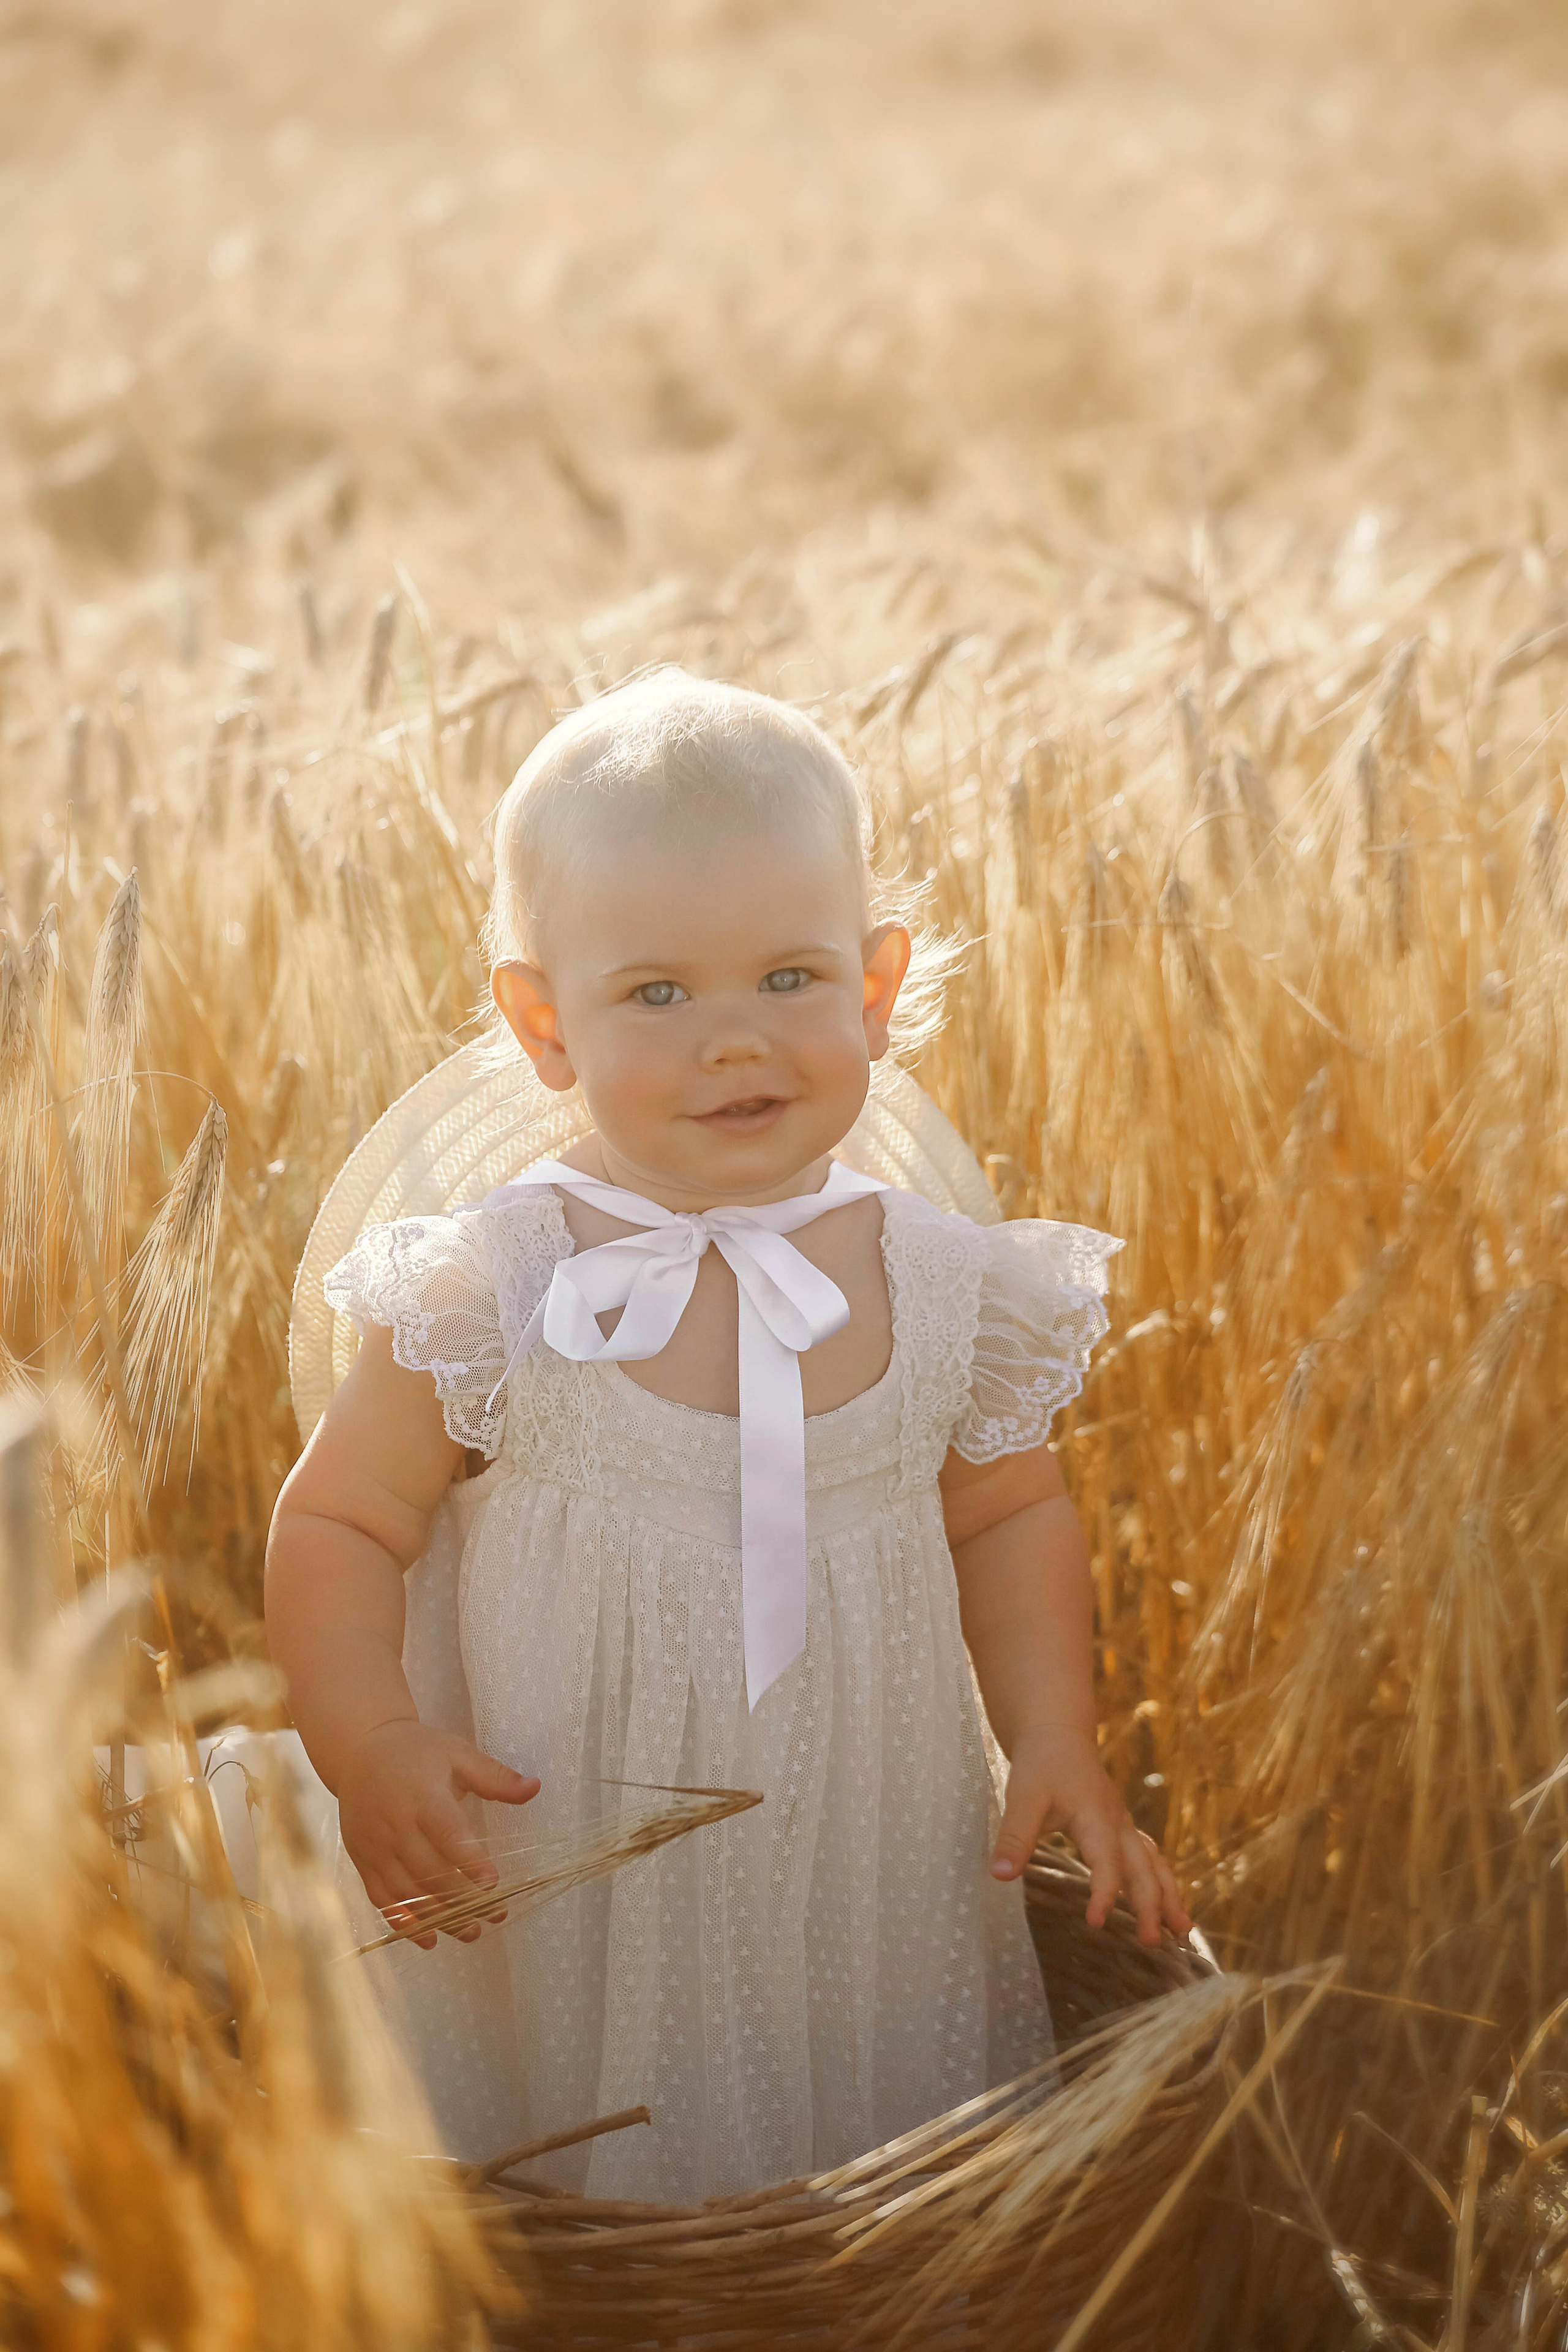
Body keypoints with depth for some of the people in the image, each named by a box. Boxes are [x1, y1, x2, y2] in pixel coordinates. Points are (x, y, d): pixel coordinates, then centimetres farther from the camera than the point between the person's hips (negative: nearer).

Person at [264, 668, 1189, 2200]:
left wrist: (1055, 1741, 0)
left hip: (877, 1899, 2)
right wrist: (370, 1742, -19)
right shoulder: (493, 1295, -12)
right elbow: (337, 1524, -4)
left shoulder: (939, 1284, -4)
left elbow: (1010, 1514, 11)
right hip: (569, 1909, -2)